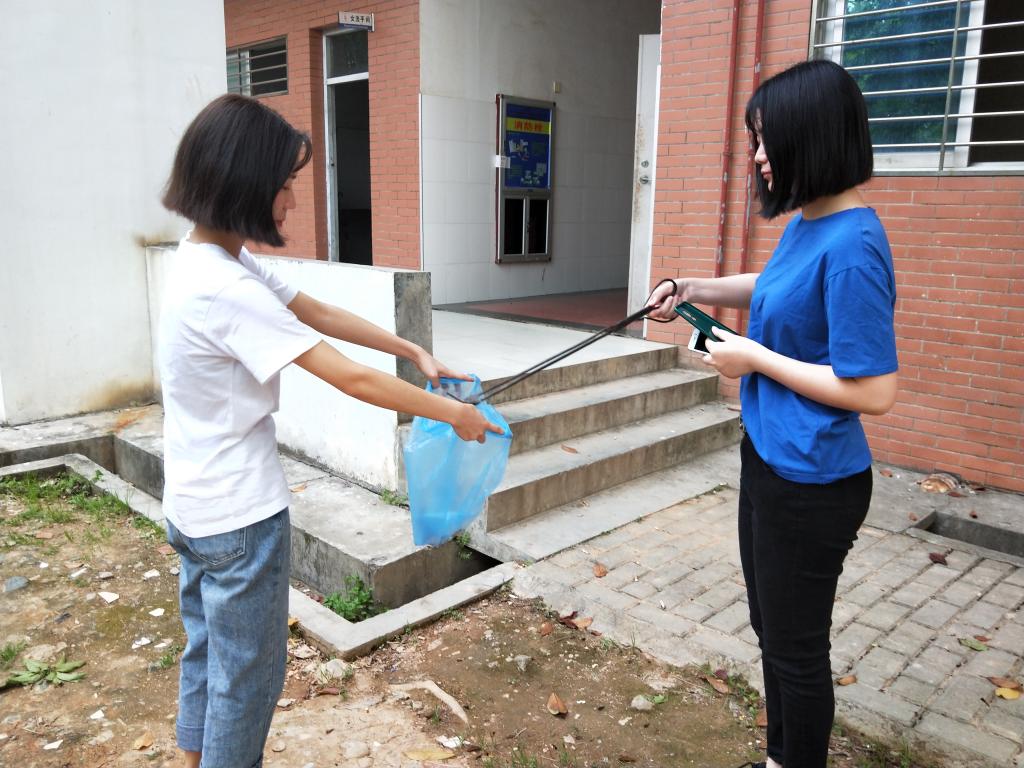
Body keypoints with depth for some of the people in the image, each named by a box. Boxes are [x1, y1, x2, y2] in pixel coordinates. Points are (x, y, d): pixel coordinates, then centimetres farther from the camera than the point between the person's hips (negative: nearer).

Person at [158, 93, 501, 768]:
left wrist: (415, 352, 6)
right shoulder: (225, 289, -28)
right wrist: (454, 413, -16)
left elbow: (320, 313, 8)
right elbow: (353, 380, -27)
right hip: (239, 516, -10)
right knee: (249, 671, 11)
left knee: (207, 650, 25)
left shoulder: (211, 262, 2)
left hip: (194, 505, 10)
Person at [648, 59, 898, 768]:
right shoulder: (804, 225, 3)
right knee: (772, 629, 24)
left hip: (810, 483, -10)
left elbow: (874, 392, -25)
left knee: (796, 645, 10)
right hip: (769, 461, 10)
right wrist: (693, 289, 10)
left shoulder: (852, 246, -24)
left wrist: (754, 359, -17)